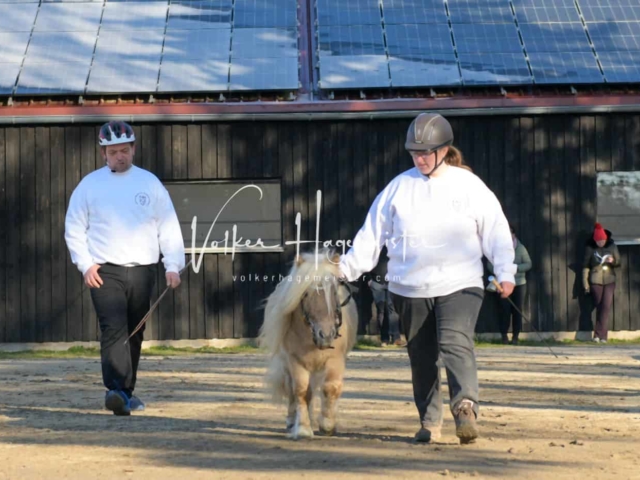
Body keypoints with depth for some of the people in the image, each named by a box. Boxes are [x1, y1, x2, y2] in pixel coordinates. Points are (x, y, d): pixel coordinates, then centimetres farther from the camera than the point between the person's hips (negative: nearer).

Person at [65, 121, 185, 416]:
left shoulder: (149, 183, 8)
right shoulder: (89, 185, 6)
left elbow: (169, 227, 7)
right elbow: (74, 229, 7)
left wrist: (173, 265, -4)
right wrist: (85, 264, -6)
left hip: (143, 271, 2)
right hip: (104, 272, -2)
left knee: (134, 334, 9)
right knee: (113, 330, -17)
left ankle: (127, 392, 21)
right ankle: (117, 391, -28)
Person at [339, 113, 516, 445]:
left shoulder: (469, 186, 3)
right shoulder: (399, 186, 8)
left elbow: (496, 231, 3)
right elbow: (373, 232, 9)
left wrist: (505, 272, -7)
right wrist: (347, 267, 1)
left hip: (460, 285, -3)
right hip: (410, 289, 3)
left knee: (456, 343, -23)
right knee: (421, 357, 7)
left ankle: (465, 406, -36)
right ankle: (430, 422, 17)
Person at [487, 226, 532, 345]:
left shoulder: (520, 248, 3)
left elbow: (528, 264, 2)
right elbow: (490, 264, 1)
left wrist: (516, 268, -15)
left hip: (519, 283, 1)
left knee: (518, 311, 0)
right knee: (505, 310, -9)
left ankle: (515, 336, 7)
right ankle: (504, 336, 2)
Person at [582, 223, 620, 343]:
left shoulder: (612, 246, 2)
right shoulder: (590, 248, -2)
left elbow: (618, 263, 10)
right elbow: (585, 266, 2)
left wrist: (613, 261, -14)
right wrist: (585, 284, -1)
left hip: (609, 280, 1)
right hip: (595, 281, -1)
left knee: (606, 306, -9)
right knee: (599, 307, 2)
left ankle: (599, 334, -8)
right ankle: (601, 334, 10)